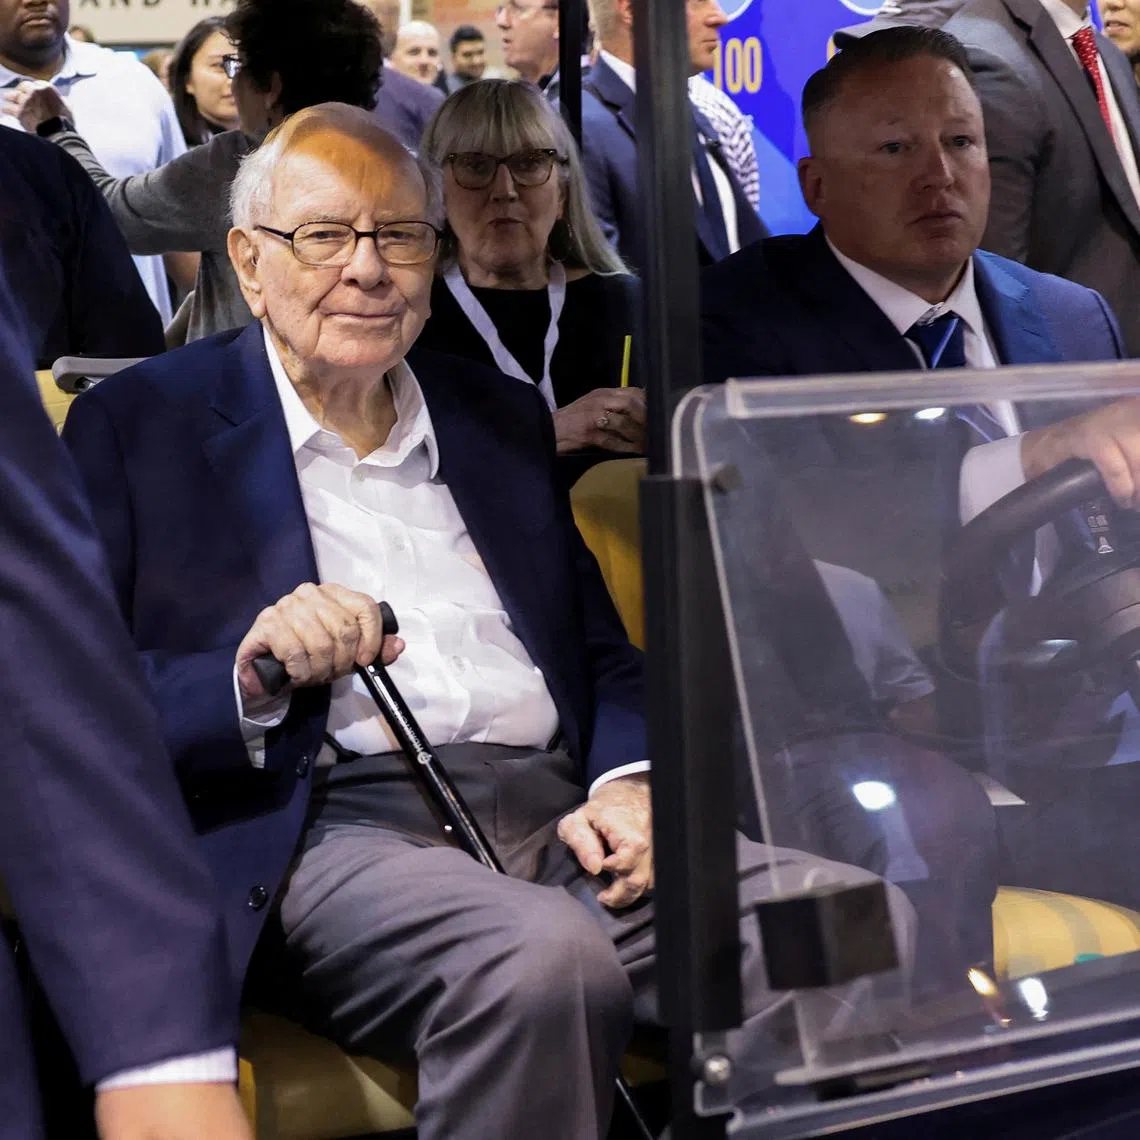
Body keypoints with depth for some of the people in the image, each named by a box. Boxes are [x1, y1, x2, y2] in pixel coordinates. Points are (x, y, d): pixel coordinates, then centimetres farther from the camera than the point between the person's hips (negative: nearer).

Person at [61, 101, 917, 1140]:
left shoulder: (504, 418, 24)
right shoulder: (138, 425, 9)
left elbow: (606, 652, 21)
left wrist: (627, 783, -1)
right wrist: (250, 677, -17)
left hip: (560, 819, 5)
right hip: (337, 830, -4)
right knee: (543, 958, -37)